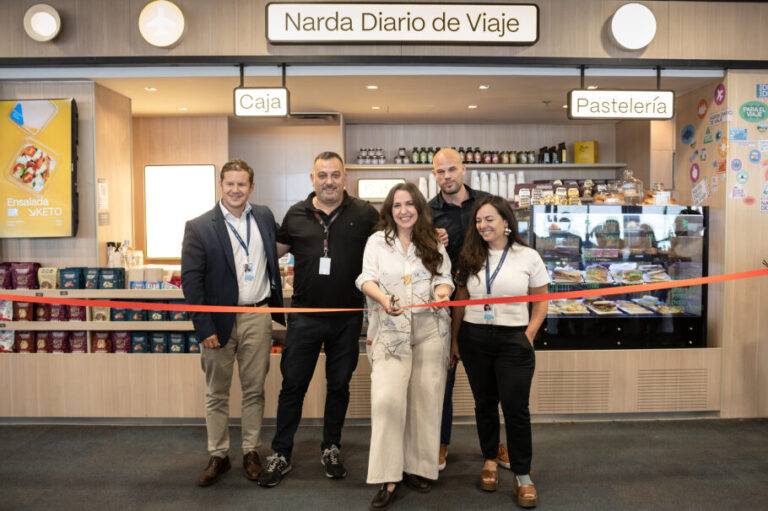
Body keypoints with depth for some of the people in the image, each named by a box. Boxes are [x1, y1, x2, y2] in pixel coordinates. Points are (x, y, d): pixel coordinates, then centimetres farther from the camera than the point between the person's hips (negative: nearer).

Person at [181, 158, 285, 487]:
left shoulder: (264, 217, 5)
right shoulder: (199, 227, -5)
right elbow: (191, 280, -8)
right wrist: (204, 328, -13)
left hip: (257, 317, 2)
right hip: (219, 320, -2)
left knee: (254, 389, 11)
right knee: (217, 394, 10)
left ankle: (251, 452, 26)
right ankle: (218, 456, 25)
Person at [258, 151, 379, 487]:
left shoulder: (364, 214, -1)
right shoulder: (296, 215, 4)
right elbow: (274, 251, 16)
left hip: (347, 317, 0)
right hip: (305, 316, 0)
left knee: (339, 384, 14)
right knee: (292, 384, 7)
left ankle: (331, 448, 32)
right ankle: (281, 455, 22)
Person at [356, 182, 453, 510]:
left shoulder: (434, 245, 13)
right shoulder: (377, 241, 8)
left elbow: (444, 279, 7)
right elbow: (367, 279, 0)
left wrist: (442, 291, -17)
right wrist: (383, 298, -22)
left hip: (430, 327, 2)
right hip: (390, 329, -2)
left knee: (425, 398, 3)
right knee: (387, 399, -13)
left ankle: (417, 468, 18)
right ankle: (388, 478, -5)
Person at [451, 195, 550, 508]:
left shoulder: (528, 257, -1)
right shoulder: (470, 258, 6)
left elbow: (540, 302, 4)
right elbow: (460, 302, 9)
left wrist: (529, 337, -4)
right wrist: (454, 339, 8)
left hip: (513, 341, -2)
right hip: (474, 338, 3)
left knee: (516, 408, -3)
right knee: (485, 403, 13)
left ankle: (522, 475, 12)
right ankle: (490, 460, 31)